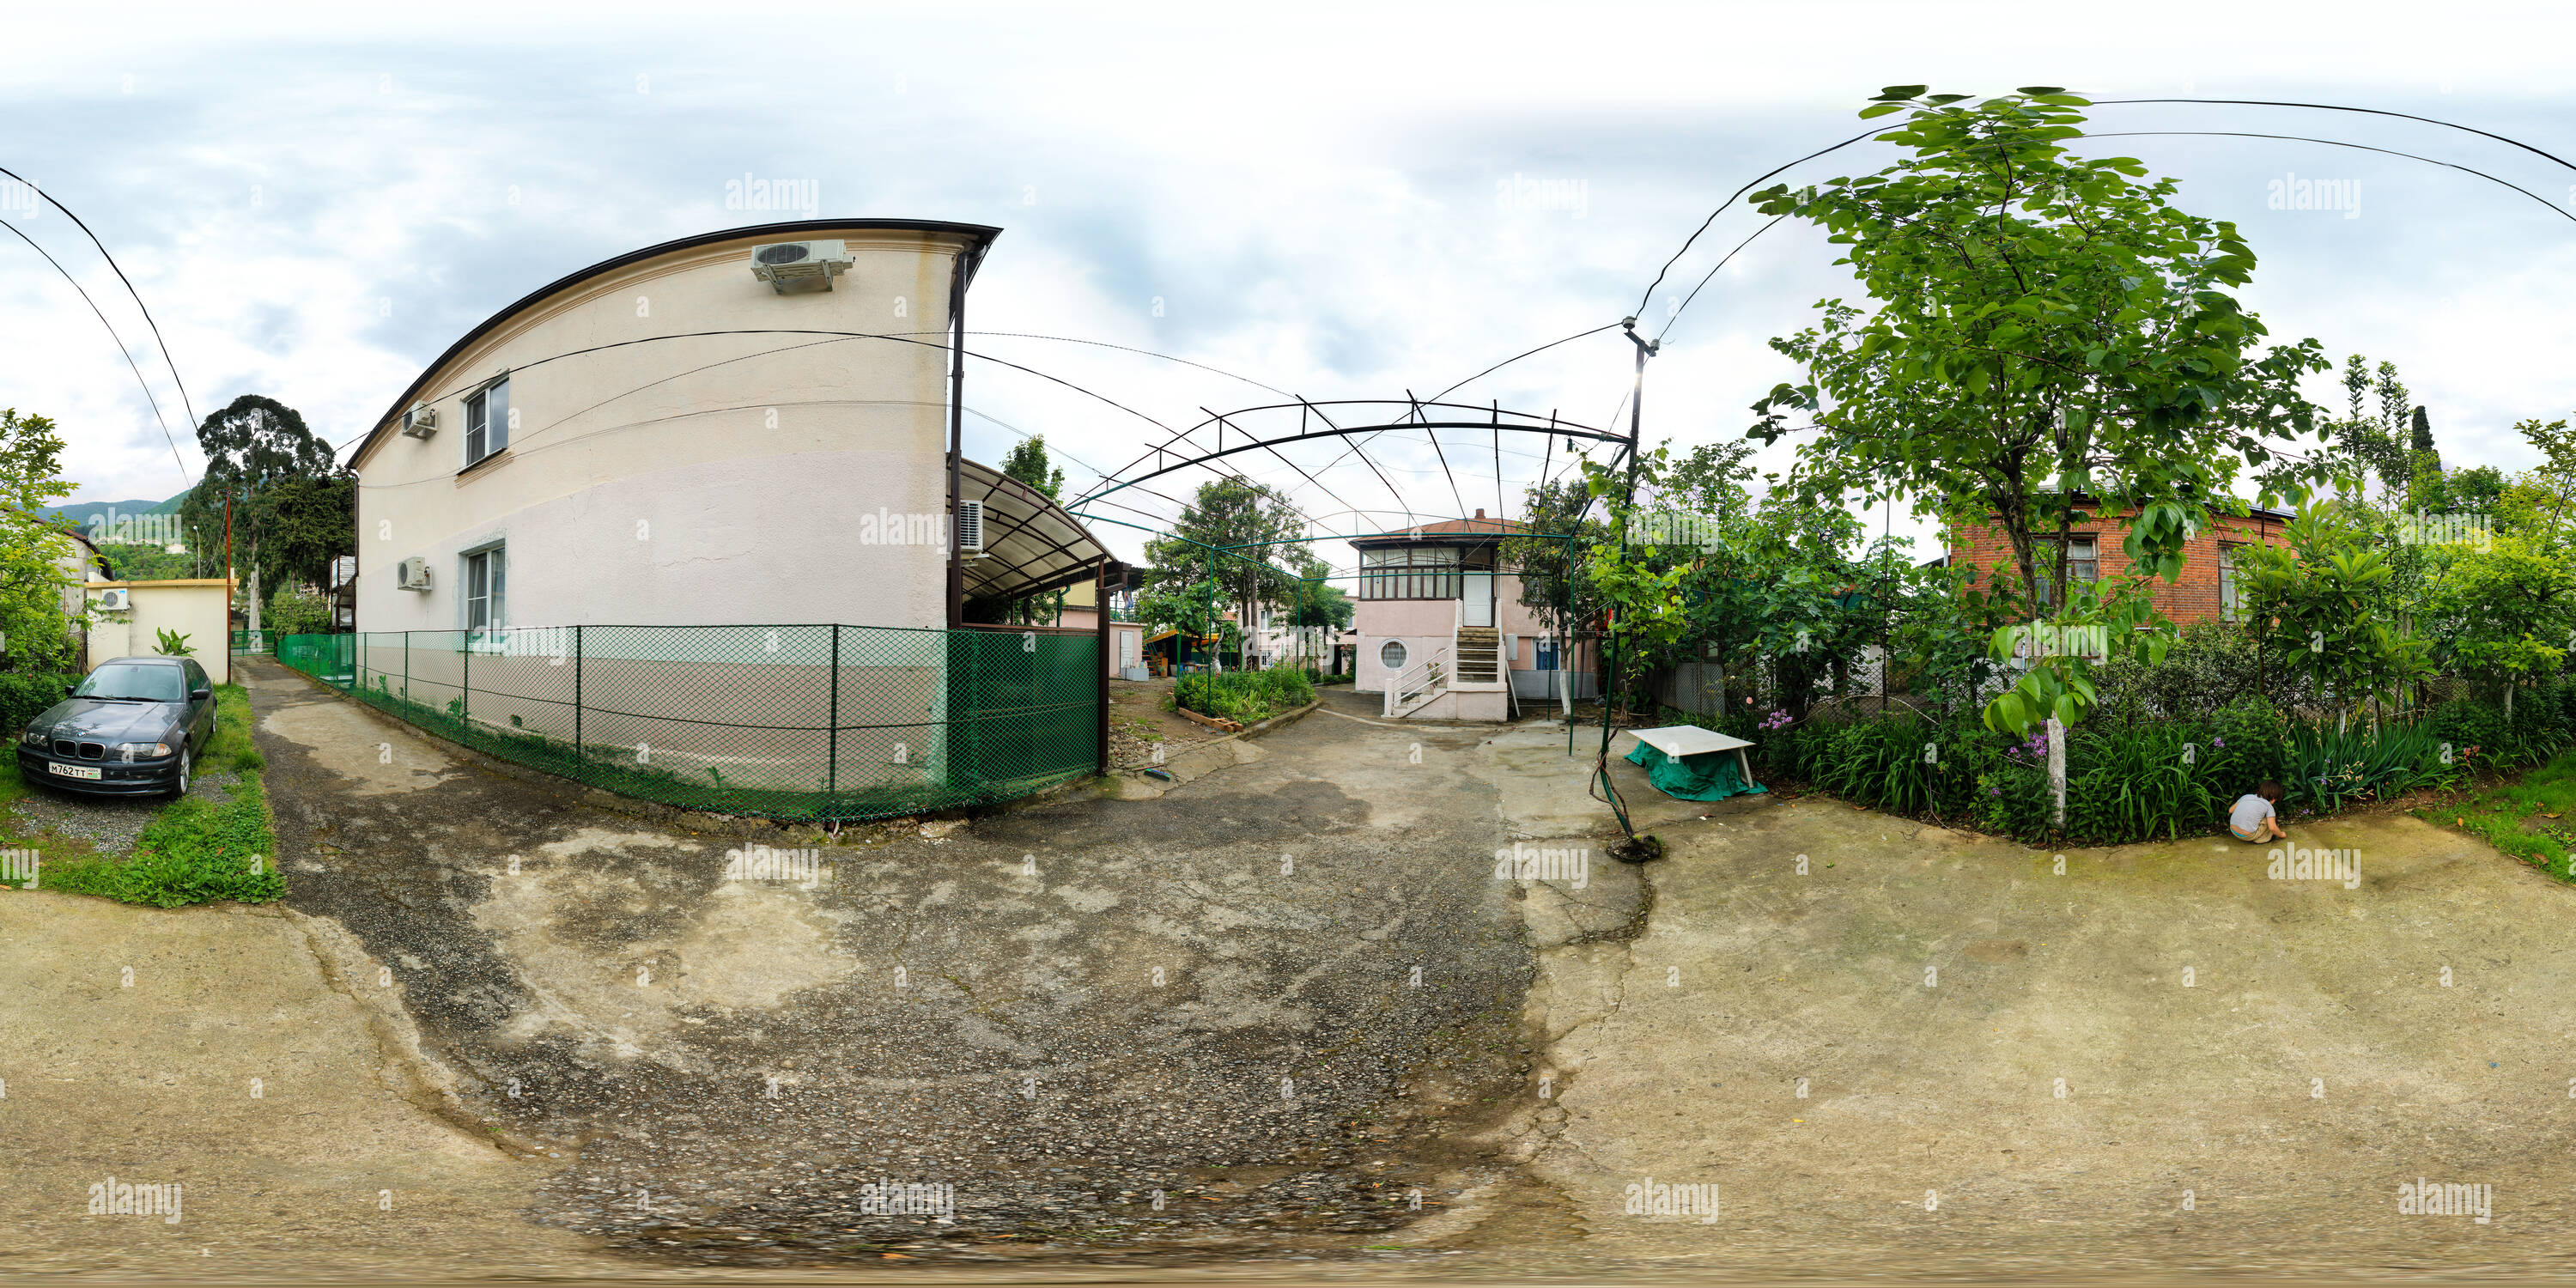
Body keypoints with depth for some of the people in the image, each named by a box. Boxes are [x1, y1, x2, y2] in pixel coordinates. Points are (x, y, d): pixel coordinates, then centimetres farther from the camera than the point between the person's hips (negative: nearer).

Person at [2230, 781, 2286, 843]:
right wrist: (2281, 835, 11)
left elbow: (2231, 811, 17)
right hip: (2248, 836, -6)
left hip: (2233, 830, 6)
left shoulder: (2246, 796, 11)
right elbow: (2272, 828, -8)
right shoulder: (2268, 806, -2)